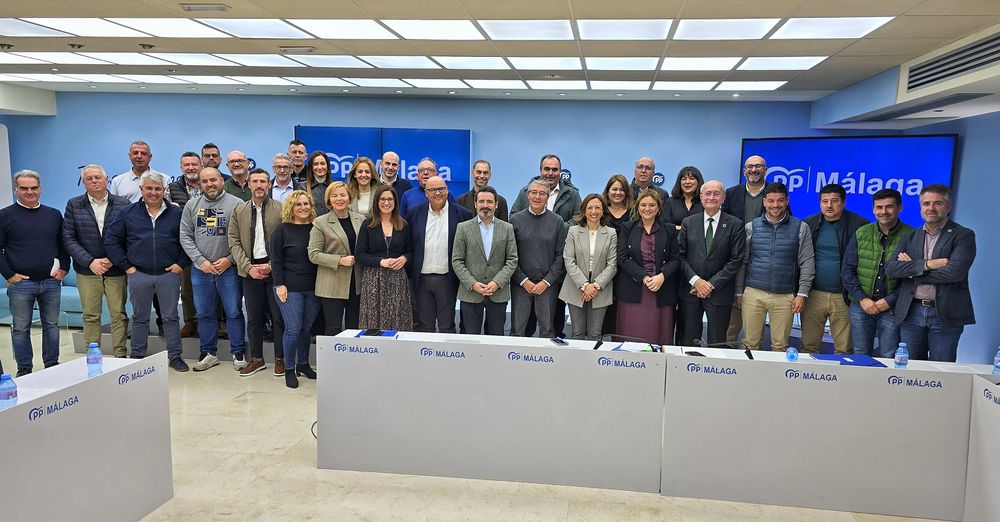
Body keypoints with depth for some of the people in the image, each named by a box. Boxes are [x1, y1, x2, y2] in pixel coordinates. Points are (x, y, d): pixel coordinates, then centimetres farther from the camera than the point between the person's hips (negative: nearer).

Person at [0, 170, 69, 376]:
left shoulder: (54, 214, 10)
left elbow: (64, 243, 16)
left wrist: (64, 268, 6)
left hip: (51, 282, 3)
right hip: (20, 283, -3)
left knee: (52, 325, 10)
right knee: (21, 328, 4)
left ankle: (52, 365, 21)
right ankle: (24, 369, 15)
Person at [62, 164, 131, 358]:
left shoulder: (123, 204, 2)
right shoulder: (74, 205, 5)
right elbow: (68, 239, 0)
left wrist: (113, 259, -12)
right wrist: (90, 262, -11)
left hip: (116, 270, -1)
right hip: (87, 270, 1)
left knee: (119, 314, 2)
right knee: (90, 316, 7)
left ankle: (120, 355, 9)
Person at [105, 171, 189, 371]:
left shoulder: (176, 214, 4)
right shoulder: (128, 213, 5)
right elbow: (111, 240, 6)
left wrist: (181, 263, -2)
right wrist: (125, 265, 0)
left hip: (169, 274, -1)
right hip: (138, 275, 1)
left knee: (170, 317, 5)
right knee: (139, 318, 11)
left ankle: (175, 356, 13)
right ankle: (137, 357, 22)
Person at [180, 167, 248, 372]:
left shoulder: (236, 204, -4)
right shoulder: (191, 205, 7)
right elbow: (185, 236, 4)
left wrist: (229, 259, -13)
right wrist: (200, 260, -6)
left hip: (229, 268, -3)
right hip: (200, 269, 4)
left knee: (234, 312, 3)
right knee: (204, 313, 12)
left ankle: (238, 353, 16)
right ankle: (209, 353, 25)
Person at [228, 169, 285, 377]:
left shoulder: (281, 210, -1)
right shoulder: (239, 210, 9)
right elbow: (234, 242, 5)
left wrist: (272, 265, -13)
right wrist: (248, 267, -7)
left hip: (275, 270, -3)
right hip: (250, 271, 3)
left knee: (279, 317, 3)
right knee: (254, 318, 11)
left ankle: (280, 359, 15)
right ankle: (256, 359, 23)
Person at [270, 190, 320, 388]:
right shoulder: (282, 230, -2)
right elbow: (276, 260, -3)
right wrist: (279, 284, -11)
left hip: (313, 288, 4)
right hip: (290, 288, -3)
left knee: (306, 328, 11)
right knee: (293, 329, -4)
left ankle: (303, 364, 26)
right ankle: (289, 369, 10)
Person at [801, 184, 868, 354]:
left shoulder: (858, 225, -2)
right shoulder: (808, 225, 6)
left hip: (843, 297, -2)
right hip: (813, 295, 2)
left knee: (844, 349, 5)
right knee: (809, 346, 7)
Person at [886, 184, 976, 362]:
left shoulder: (963, 236, 0)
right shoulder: (909, 237, 12)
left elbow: (955, 271, -16)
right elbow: (890, 269, -2)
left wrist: (912, 270, -8)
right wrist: (926, 264, -15)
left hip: (945, 315, -3)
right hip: (911, 313, 4)